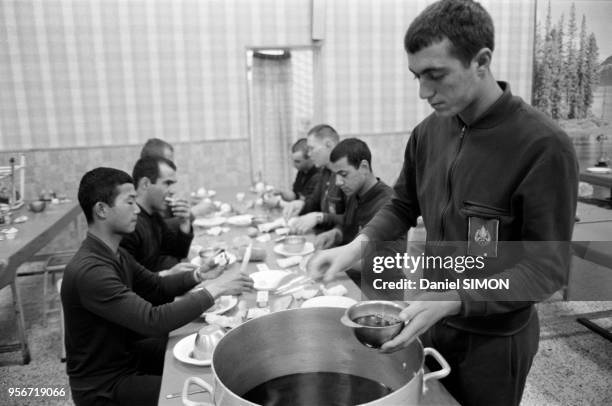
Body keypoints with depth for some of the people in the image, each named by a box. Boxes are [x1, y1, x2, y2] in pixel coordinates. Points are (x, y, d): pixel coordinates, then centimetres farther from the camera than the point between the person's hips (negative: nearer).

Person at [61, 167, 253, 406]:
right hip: (104, 386, -8)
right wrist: (214, 290, -29)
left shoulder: (115, 254, 0)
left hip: (124, 354, 9)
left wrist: (199, 275, -9)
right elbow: (154, 321, -35)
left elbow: (157, 287, 8)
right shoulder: (89, 271, -31)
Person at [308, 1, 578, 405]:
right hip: (434, 321, 5)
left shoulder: (544, 146, -22)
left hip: (495, 339, -5)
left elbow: (548, 267, -20)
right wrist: (358, 245, -11)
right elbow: (403, 205, 7)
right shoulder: (429, 132, -4)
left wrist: (454, 300, -30)